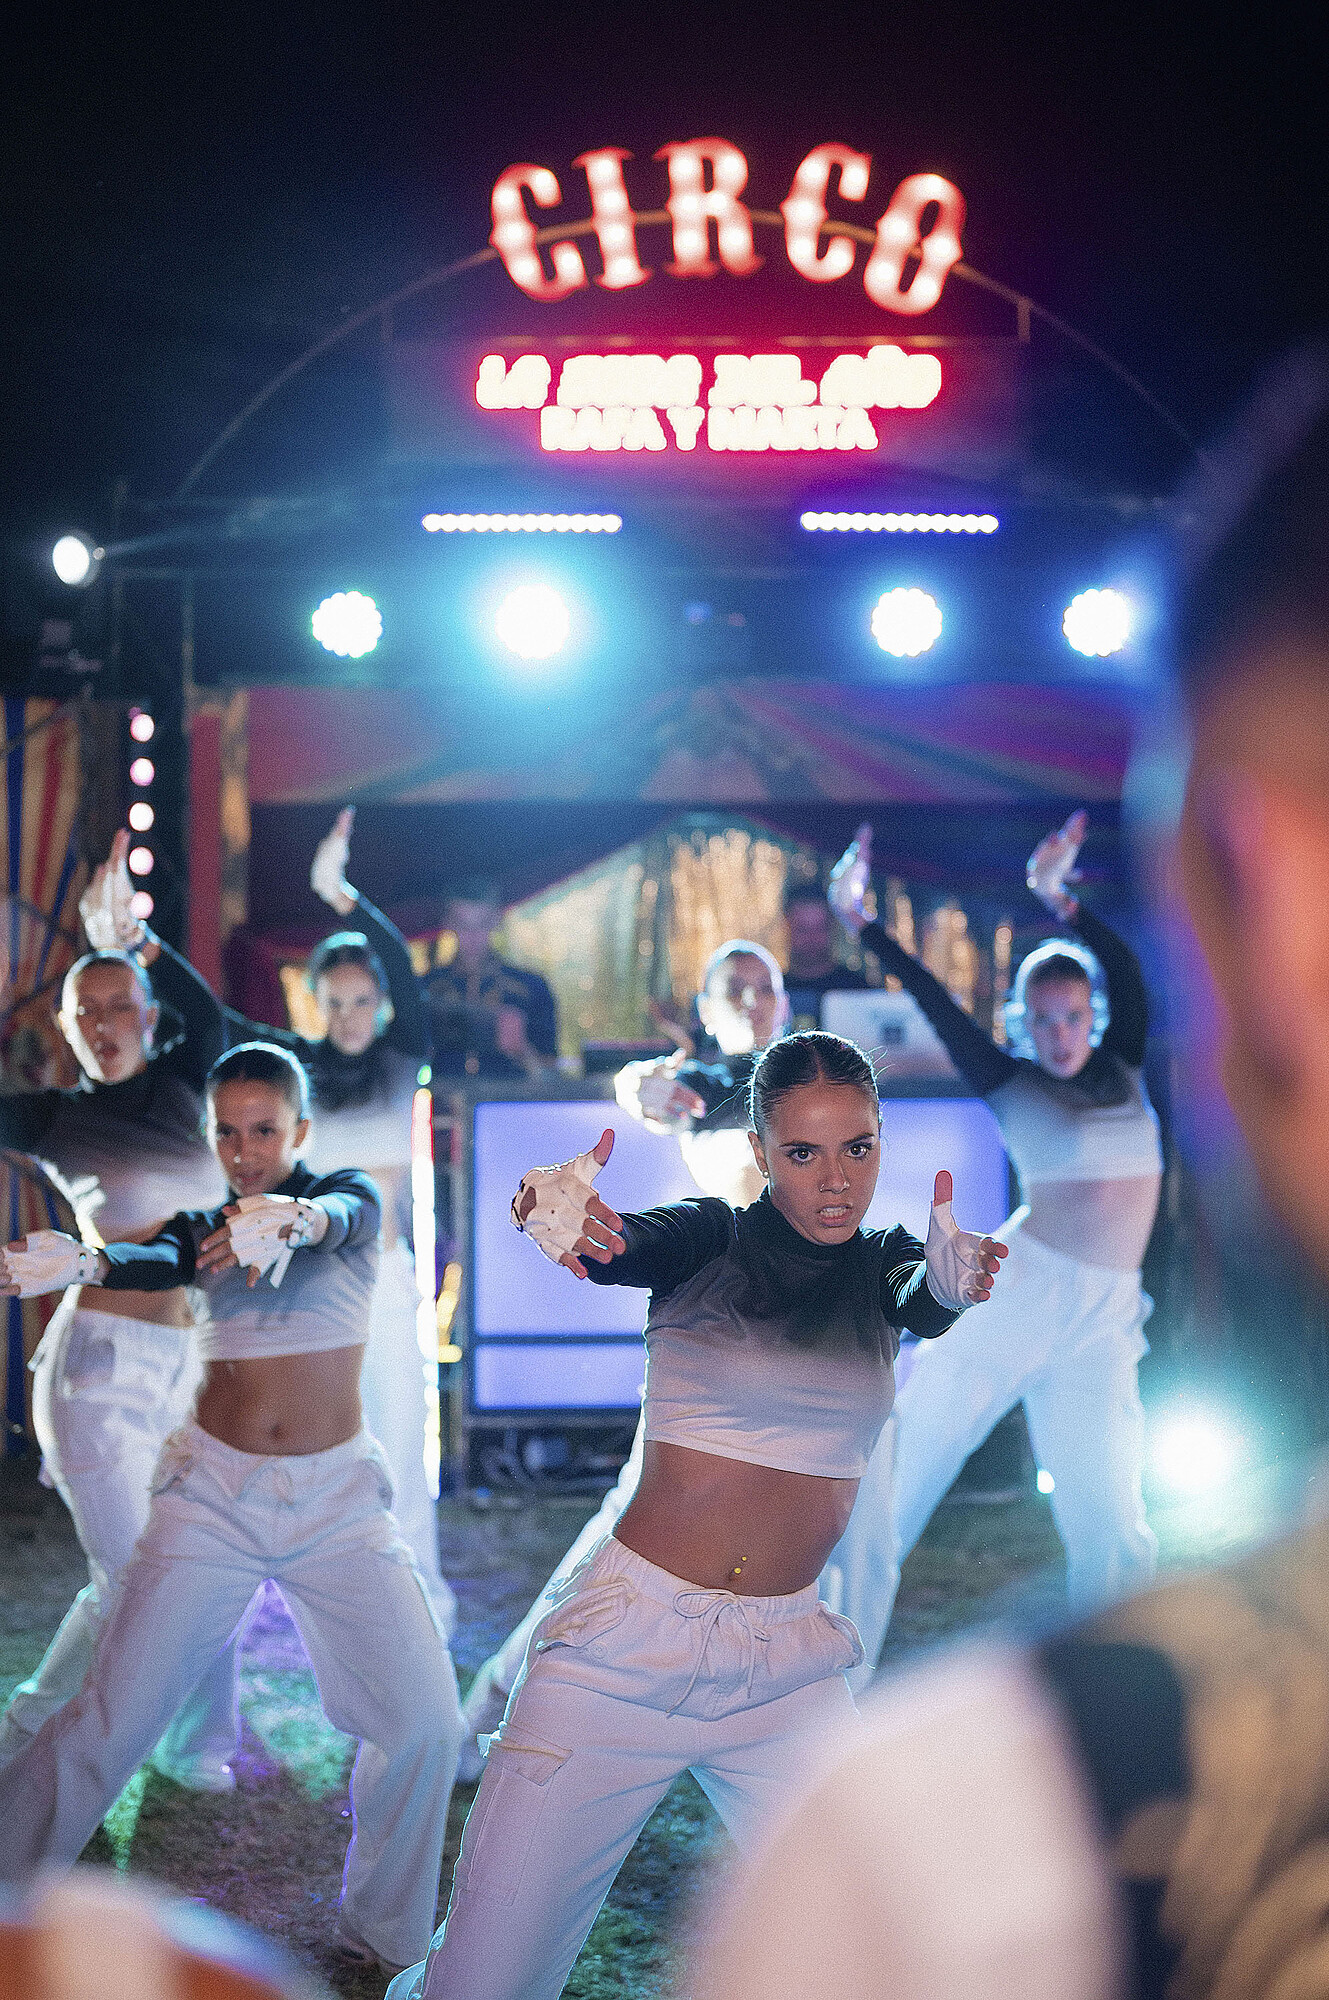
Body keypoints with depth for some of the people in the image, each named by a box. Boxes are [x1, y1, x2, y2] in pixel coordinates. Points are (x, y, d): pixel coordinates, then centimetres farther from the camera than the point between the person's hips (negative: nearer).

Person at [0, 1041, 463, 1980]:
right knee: (114, 1716, -7)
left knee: (426, 1721, -10)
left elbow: (342, 1221, -24)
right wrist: (87, 1262, -44)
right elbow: (160, 1262, -19)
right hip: (216, 1489, 0)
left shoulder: (349, 1197, 2)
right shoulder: (203, 1226, 5)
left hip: (338, 1492, 0)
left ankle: (386, 1937, 10)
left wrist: (295, 1221, -50)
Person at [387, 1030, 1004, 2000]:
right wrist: (562, 1210, -44)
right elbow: (620, 1244, -20)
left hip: (789, 1665, 3)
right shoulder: (710, 1239, 0)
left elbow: (931, 1295, -14)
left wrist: (952, 1277, -38)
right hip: (628, 1647, -3)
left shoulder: (885, 1266, 8)